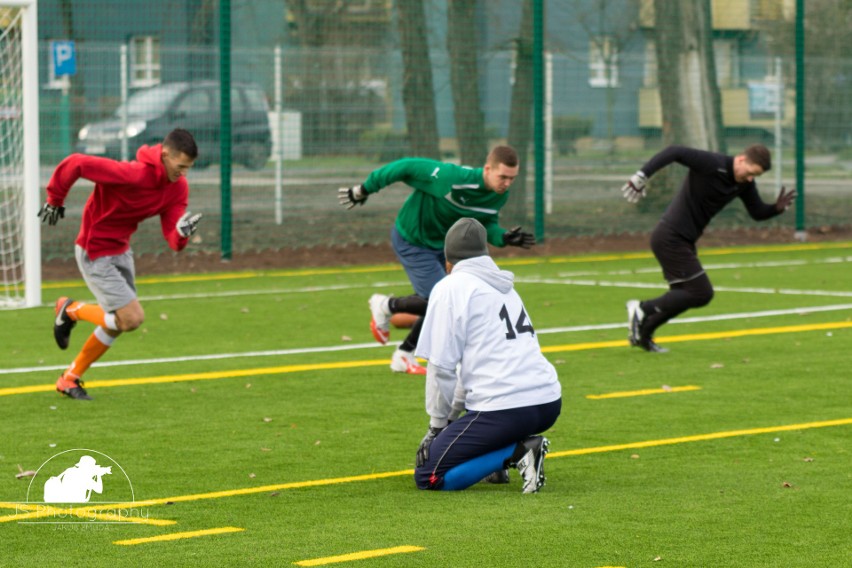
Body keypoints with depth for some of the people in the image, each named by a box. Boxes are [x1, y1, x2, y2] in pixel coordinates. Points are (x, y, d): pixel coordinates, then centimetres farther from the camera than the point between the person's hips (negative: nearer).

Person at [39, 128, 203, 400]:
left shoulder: (178, 187, -7)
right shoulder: (132, 174, -32)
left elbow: (173, 241, -8)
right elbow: (74, 164, -32)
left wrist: (182, 231, -33)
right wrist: (55, 200, -17)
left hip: (121, 251, 9)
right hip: (94, 254, -9)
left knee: (119, 322, 16)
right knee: (132, 318, -13)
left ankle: (70, 379, 32)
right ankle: (72, 310, 12)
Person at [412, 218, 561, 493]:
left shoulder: (451, 287, -1)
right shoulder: (505, 287, 22)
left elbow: (442, 367, -4)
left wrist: (437, 424, 8)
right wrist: (451, 412, 32)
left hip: (505, 409, -8)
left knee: (427, 476, 1)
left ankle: (517, 452, -12)